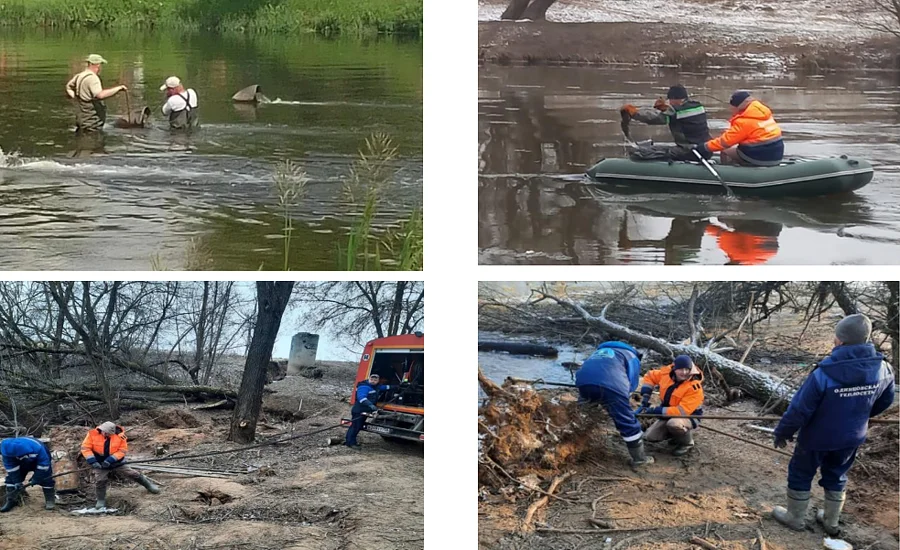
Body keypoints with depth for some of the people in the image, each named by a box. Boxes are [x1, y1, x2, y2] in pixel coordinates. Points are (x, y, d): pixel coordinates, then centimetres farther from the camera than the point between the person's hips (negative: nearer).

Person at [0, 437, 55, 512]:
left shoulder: (37, 449, -42)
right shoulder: (7, 452, -33)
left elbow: (43, 466, -32)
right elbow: (11, 468, -23)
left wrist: (36, 479, -30)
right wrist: (17, 482, -26)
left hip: (39, 460, -3)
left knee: (46, 479, -15)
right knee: (11, 478, -8)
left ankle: (50, 500, -2)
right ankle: (11, 501, 2)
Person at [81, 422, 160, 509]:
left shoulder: (120, 436, -18)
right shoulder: (92, 434, -19)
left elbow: (123, 450, -15)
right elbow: (85, 448, -15)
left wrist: (110, 460, -25)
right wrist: (93, 461, -25)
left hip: (117, 463, 0)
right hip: (100, 464, 0)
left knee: (133, 474, 6)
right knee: (100, 481, -4)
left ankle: (149, 485, 25)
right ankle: (101, 501, 18)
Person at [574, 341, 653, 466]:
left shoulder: (600, 351, 45)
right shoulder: (632, 357, 30)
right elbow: (632, 382, 18)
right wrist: (623, 401, 30)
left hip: (583, 381, 4)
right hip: (610, 384, -4)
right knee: (627, 422, 7)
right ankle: (639, 458, 13)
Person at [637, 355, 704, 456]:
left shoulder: (694, 387, -30)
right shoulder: (667, 373, -14)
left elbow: (682, 411, -33)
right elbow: (650, 376, 6)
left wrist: (657, 410, -32)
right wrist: (645, 396, -6)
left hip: (689, 416, -6)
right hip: (670, 414, 6)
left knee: (674, 423, -39)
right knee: (649, 436, -5)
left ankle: (687, 443, -8)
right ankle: (677, 434, 19)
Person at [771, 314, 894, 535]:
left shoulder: (823, 375, -33)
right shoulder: (883, 370, -17)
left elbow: (799, 410, -23)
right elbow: (884, 402, 3)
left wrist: (782, 433, -6)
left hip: (817, 438, -4)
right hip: (852, 437, 5)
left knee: (800, 474, 20)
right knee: (836, 476, 26)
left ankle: (795, 517, 36)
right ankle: (831, 522, 40)